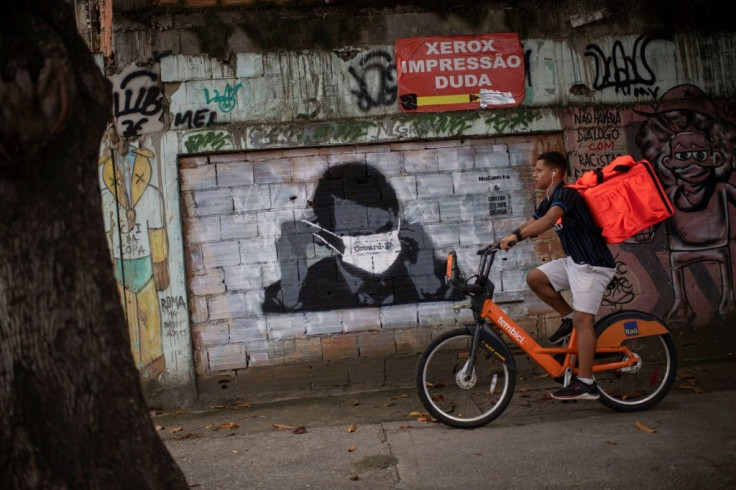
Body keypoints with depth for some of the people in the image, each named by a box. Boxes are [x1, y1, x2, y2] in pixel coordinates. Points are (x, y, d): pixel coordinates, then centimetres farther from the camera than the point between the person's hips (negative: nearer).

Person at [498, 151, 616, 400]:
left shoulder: (566, 194, -18)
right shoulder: (548, 201, 12)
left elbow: (548, 220, -35)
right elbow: (530, 224, 11)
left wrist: (516, 236, -42)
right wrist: (502, 241, -3)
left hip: (594, 264, -9)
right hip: (574, 261, 9)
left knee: (582, 319, -11)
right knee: (535, 278, 1)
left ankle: (586, 384, -9)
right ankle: (568, 317, 14)